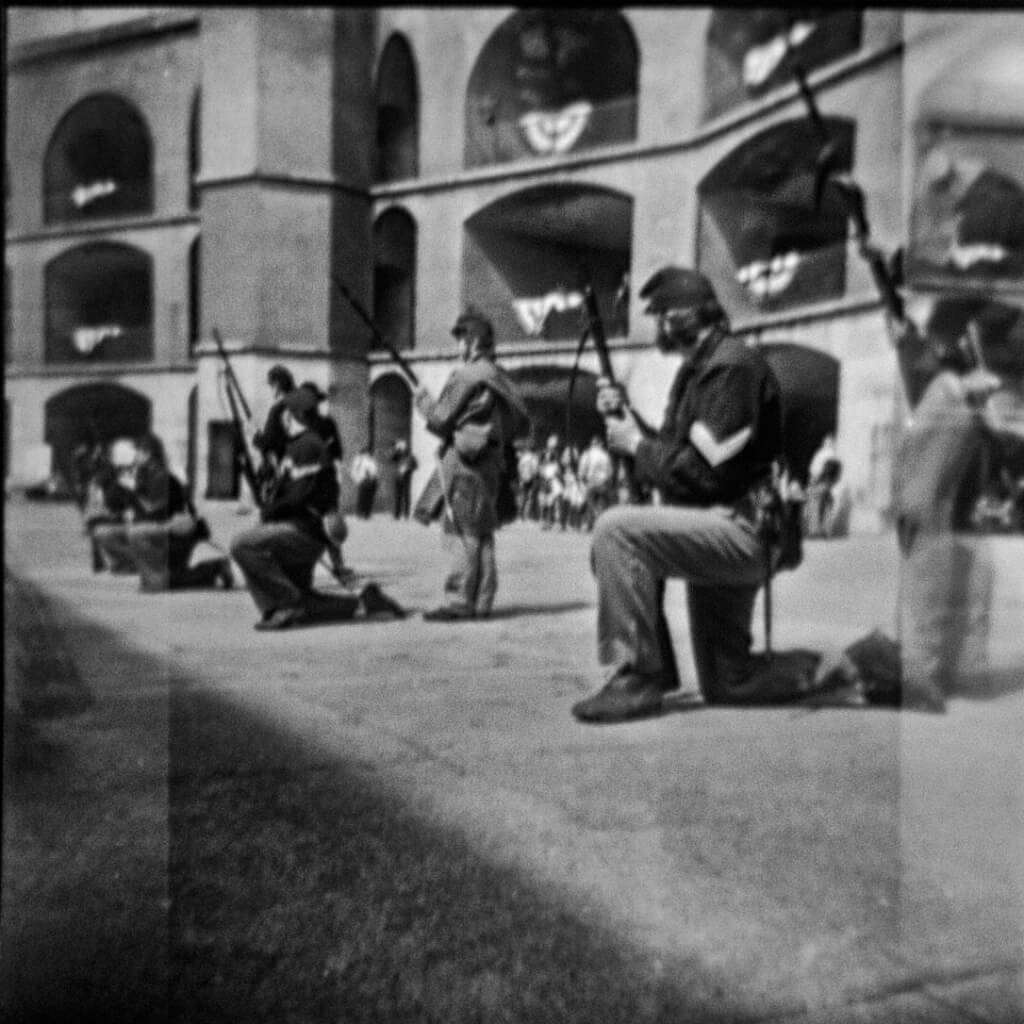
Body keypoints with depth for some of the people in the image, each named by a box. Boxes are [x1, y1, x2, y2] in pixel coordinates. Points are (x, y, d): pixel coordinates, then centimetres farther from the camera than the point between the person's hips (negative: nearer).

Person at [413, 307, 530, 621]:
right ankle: (481, 601, 16)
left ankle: (459, 602, -6)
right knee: (481, 534, 11)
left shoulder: (466, 376, -11)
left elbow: (439, 420, -11)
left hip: (465, 462, -8)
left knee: (465, 533, -7)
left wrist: (423, 399, 7)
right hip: (493, 461, 8)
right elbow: (522, 422, 15)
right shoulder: (500, 377, 13)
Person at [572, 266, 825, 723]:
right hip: (715, 533, 11)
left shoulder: (732, 365, -14)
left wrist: (637, 444, -12)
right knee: (726, 685, 15)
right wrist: (626, 419, 4)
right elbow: (674, 458, 18)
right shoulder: (697, 368, 17)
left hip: (735, 529, -11)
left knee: (615, 529, -29)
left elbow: (706, 472, -23)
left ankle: (635, 679, -21)